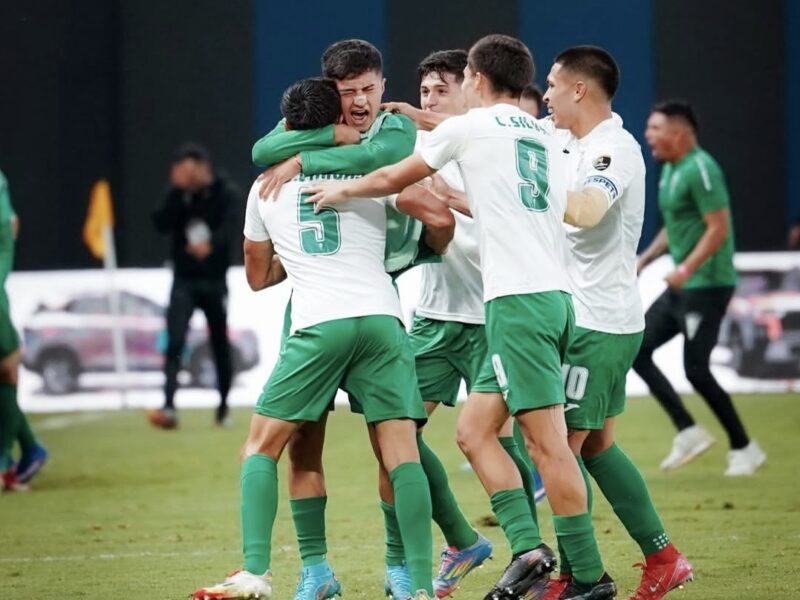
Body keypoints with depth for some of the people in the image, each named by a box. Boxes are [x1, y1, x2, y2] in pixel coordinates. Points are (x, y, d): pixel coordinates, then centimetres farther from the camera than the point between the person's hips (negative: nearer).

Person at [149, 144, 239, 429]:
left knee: (220, 346, 9)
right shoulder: (178, 195, 1)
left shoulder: (226, 194, -6)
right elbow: (161, 225, -11)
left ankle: (223, 407, 24)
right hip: (184, 281, 1)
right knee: (174, 344, -14)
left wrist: (211, 244, -42)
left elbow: (230, 227, -22)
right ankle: (169, 407, -22)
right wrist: (177, 191, -18)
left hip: (214, 281, -1)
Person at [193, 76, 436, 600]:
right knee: (403, 455, 0)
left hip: (317, 324, 0)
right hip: (381, 318, 0)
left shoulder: (266, 188, 18)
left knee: (261, 447, 12)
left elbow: (257, 276, 30)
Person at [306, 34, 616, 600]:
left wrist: (343, 189, 32)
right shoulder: (546, 138, 20)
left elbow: (394, 179, 13)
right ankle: (528, 548, -1)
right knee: (474, 430, 9)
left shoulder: (469, 126, 2)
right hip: (554, 294, 8)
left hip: (517, 299, -8)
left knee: (548, 442, -9)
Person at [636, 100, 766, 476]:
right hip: (682, 287, 10)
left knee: (696, 370, -9)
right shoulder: (669, 169, 13)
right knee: (636, 350, 5)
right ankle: (688, 433, 7)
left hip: (706, 286, -10)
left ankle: (744, 448, 4)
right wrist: (644, 260, 16)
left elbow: (719, 229, -22)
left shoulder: (699, 169, -17)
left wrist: (687, 269, -29)